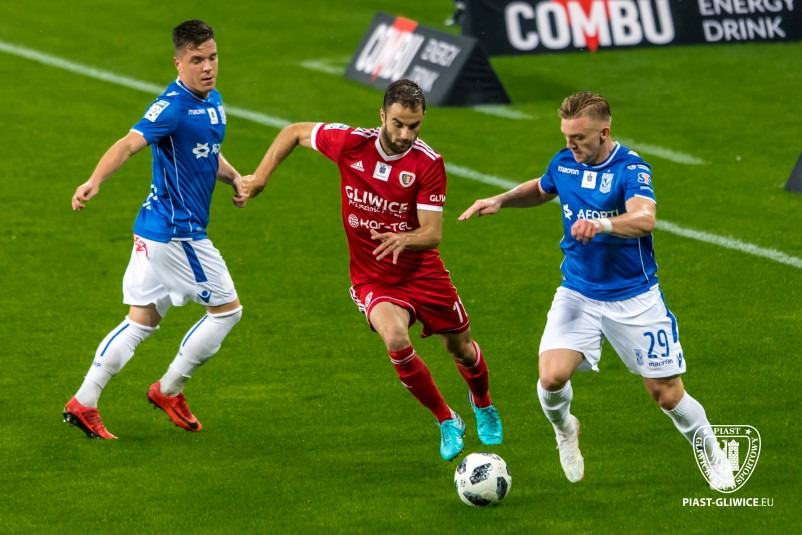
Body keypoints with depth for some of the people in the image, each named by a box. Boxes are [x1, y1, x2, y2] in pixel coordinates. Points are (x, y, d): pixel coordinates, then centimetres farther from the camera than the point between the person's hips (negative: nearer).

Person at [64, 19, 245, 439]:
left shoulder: (214, 102, 11)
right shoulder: (173, 105, -19)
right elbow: (130, 143, -34)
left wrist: (233, 177, 10)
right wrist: (94, 181, -50)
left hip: (157, 231, 9)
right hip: (176, 231, -9)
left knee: (141, 321, 12)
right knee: (227, 309, 3)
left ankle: (83, 403, 11)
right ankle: (169, 390, 14)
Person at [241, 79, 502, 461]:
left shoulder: (428, 164, -18)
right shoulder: (351, 143, -15)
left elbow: (432, 234, -22)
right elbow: (295, 132, 3)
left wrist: (403, 239, -43)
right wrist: (260, 176, -4)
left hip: (423, 274, 0)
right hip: (372, 280, 0)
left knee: (461, 350, 15)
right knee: (396, 339, -29)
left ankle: (483, 407, 53)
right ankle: (446, 422, -7)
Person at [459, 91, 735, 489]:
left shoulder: (632, 169, -17)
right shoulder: (564, 164, 0)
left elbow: (644, 218, -36)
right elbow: (540, 190, 24)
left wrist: (603, 224, -55)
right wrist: (500, 201, 7)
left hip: (634, 299, -3)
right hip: (578, 295, 3)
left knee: (667, 395, 2)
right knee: (552, 376, -19)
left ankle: (714, 459, 29)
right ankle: (564, 430, 16)